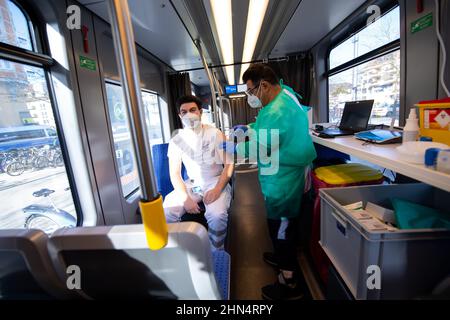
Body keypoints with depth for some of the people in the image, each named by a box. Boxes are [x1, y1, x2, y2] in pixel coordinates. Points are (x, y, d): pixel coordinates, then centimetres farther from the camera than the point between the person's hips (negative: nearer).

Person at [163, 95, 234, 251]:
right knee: (167, 212, -20)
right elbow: (174, 173, -2)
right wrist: (185, 198, -18)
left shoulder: (215, 134, -5)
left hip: (216, 182, -2)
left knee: (217, 215, -30)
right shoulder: (176, 141, 0)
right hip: (191, 184, 3)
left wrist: (217, 189, -21)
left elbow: (229, 164, -6)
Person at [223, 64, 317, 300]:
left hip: (282, 182, -10)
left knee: (281, 227, 7)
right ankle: (283, 257, 51)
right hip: (283, 178, 10)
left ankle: (291, 283, 29)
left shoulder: (277, 111, -28)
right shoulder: (284, 93, 6)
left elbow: (260, 148, -20)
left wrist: (233, 148, -6)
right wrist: (248, 128, 6)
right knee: (283, 225, 26)